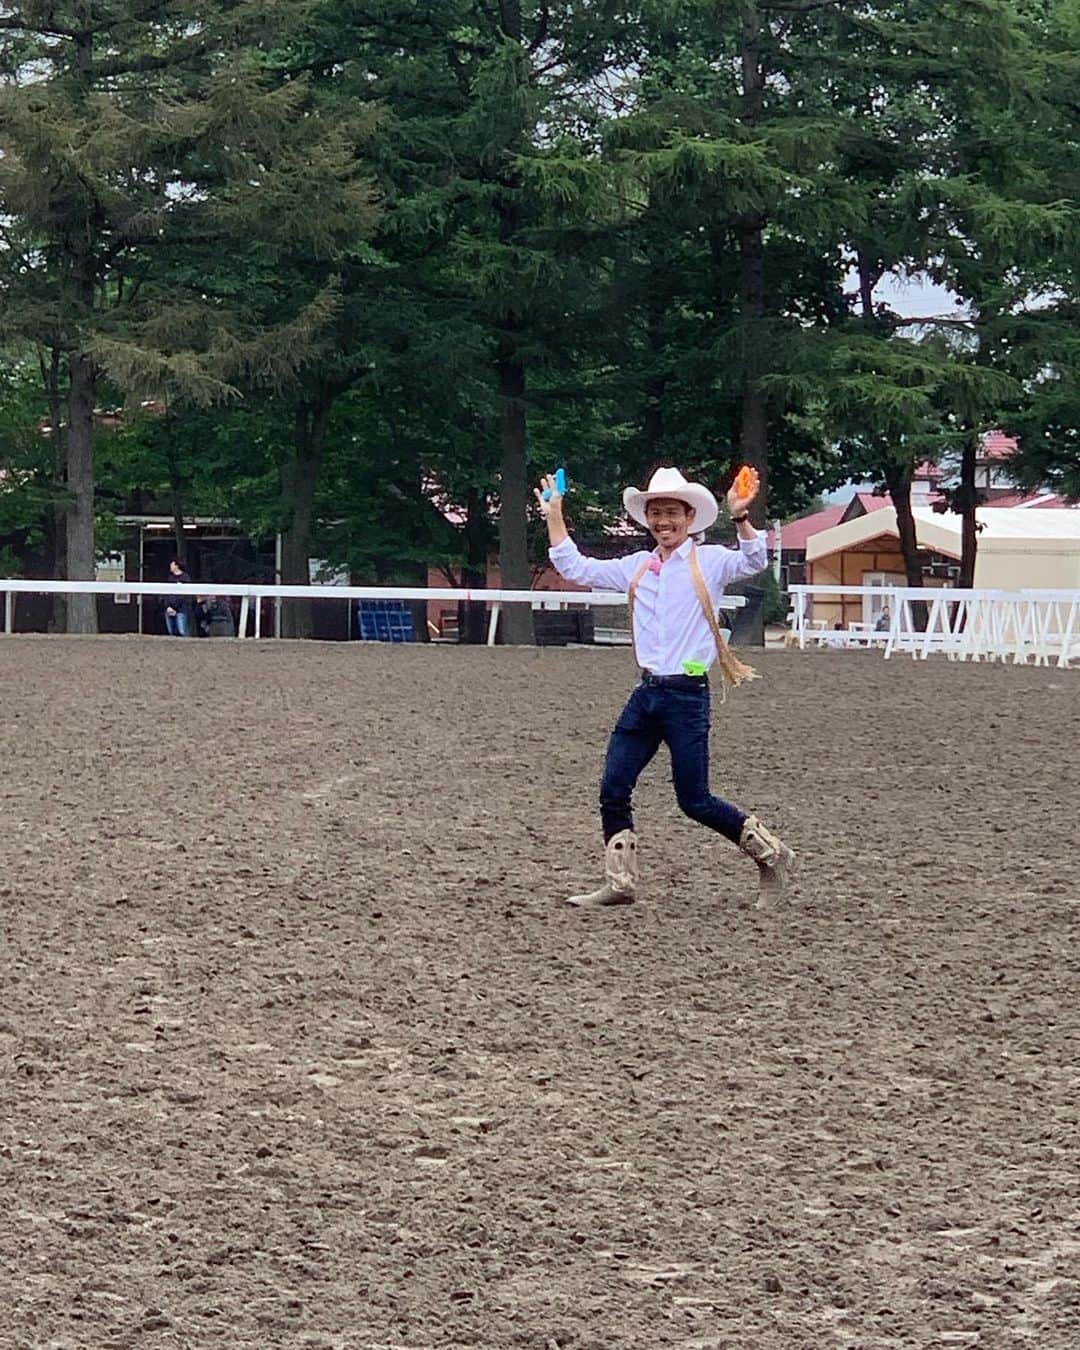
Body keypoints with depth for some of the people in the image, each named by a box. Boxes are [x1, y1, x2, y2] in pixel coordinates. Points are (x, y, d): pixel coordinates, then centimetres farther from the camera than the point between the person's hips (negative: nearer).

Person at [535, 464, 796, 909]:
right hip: (647, 693, 6)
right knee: (613, 790, 2)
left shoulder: (708, 561, -4)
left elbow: (753, 560, -22)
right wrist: (554, 517, 11)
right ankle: (620, 883, 12)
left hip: (687, 695, -6)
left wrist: (741, 518, -39)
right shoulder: (637, 567, 11)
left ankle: (773, 857, 15)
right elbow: (575, 568, 17)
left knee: (695, 801, -2)